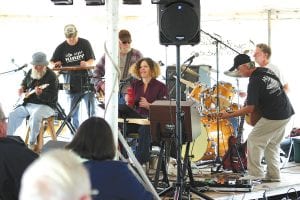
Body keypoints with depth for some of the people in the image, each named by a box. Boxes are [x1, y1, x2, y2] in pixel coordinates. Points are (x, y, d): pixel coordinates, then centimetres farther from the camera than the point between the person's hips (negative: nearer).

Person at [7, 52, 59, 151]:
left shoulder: (51, 76, -14)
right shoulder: (31, 72, 8)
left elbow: (51, 98, -21)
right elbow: (25, 82, 31)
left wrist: (40, 93, -39)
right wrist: (22, 87, 9)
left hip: (45, 106, -7)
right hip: (27, 104, 7)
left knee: (35, 116, -37)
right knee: (13, 115, -11)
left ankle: (32, 144, -25)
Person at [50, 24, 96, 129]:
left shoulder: (85, 43, 1)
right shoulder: (61, 48, 4)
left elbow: (92, 60, -2)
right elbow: (52, 62, 5)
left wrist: (87, 63, -24)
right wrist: (55, 64, -18)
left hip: (86, 82, -1)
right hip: (71, 84, 1)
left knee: (91, 112, -2)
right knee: (73, 114, 5)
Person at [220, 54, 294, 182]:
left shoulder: (254, 82, -17)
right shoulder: (266, 71, 9)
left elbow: (249, 109, -17)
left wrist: (228, 115, -9)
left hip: (273, 117, -9)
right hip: (286, 113, 9)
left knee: (254, 140, 0)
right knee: (272, 144, 17)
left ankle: (255, 174, -1)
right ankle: (273, 175, 18)